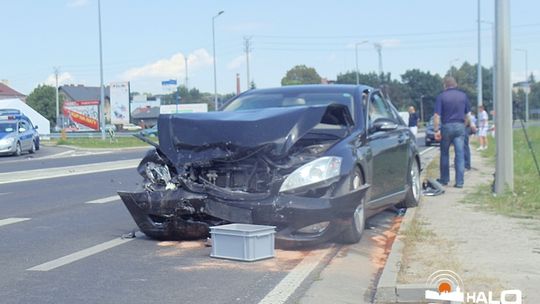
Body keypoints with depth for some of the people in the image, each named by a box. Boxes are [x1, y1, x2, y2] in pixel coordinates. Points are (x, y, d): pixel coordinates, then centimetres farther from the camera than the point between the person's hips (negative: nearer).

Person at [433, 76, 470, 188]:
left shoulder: (441, 96, -4)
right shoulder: (463, 95, 5)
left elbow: (437, 115, -10)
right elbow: (468, 113, 9)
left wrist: (436, 130, -8)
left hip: (446, 126, -2)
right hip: (460, 126, 2)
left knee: (444, 154, 12)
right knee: (460, 154, 0)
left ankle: (444, 179, 20)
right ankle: (459, 181, -3)